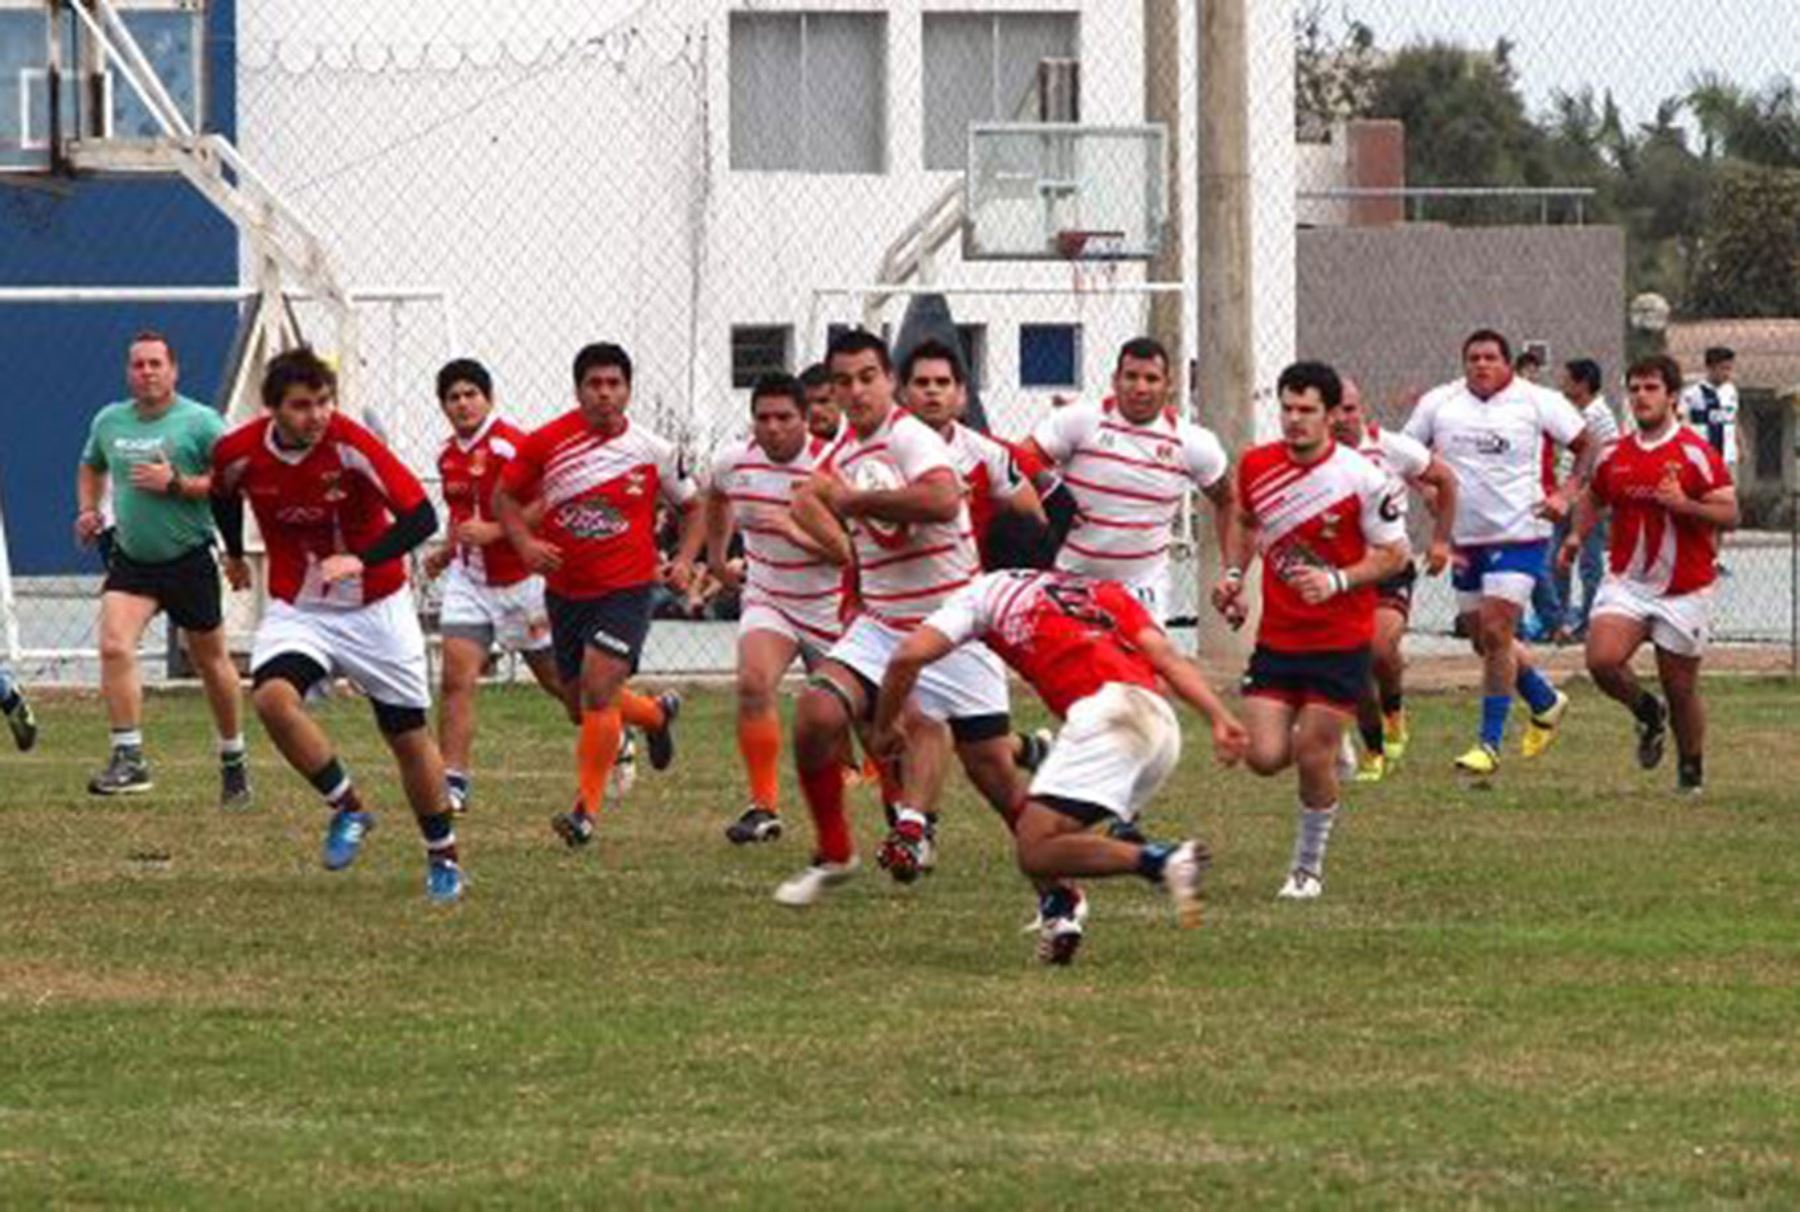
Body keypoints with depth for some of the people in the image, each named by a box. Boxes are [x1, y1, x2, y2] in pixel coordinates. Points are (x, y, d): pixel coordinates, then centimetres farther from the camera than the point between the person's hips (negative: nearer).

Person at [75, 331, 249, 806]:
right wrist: (88, 509, 9)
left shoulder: (200, 422, -10)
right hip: (130, 558, 3)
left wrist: (177, 484, -24)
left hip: (189, 558, -3)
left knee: (210, 661, 12)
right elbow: (92, 467, 26)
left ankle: (234, 761, 30)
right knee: (114, 647, -20)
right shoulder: (109, 421, 6)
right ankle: (128, 758, -19)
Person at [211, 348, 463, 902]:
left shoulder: (351, 445, -23)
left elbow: (421, 517, -27)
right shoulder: (239, 453, -12)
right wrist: (234, 554, 25)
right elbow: (223, 493, 14)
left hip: (375, 606, -2)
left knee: (408, 735, 7)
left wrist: (361, 560, -40)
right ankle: (348, 809, -7)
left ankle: (443, 857, 26)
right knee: (272, 698, -26)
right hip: (296, 606, 2)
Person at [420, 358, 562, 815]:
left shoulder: (510, 445, -17)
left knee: (557, 678, 9)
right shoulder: (449, 456, 8)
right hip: (468, 579, 6)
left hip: (520, 580, -6)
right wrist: (446, 552, 11)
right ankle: (454, 780, -11)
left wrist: (493, 531, -27)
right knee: (456, 677, -10)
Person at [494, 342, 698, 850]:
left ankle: (585, 811, -12)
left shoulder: (654, 450, -4)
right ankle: (657, 714, 43)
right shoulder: (546, 443, -6)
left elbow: (692, 506, 12)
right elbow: (505, 495, 6)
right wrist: (524, 542, -11)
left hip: (627, 589, -3)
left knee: (597, 690, -19)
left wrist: (684, 560, -3)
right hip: (565, 592, 3)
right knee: (581, 706, 11)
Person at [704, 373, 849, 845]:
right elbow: (716, 497, 22)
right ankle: (764, 806, -18)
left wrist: (799, 534, -37)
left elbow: (850, 551, -24)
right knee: (753, 683, -24)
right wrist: (716, 556, 24)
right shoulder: (734, 461, -5)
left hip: (829, 607, -2)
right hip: (766, 600, 2)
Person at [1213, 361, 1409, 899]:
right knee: (1264, 757, -6)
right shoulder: (1256, 466, -2)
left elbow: (1393, 555, -8)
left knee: (1313, 757, -3)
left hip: (1341, 641, -4)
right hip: (1277, 636, 4)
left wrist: (1337, 581, -22)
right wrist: (1233, 575, 5)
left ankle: (1308, 868, 18)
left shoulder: (1363, 478, -14)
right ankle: (1328, 752, 30)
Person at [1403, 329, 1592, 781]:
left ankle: (1489, 743, -9)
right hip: (1465, 540, 5)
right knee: (1484, 639, 13)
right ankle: (1546, 702, 38)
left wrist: (1566, 495, -8)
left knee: (1495, 632, -15)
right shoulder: (1438, 404, 3)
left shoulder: (1537, 402, -4)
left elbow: (1588, 447, 4)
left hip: (1519, 535, -5)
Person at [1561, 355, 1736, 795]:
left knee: (1681, 688, 4)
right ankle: (1647, 713, 12)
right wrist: (1577, 536, 6)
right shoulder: (1616, 456, 6)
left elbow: (1729, 515, -11)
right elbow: (1594, 498, 24)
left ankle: (1691, 771, 25)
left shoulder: (1697, 454, -9)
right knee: (1602, 660, -18)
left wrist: (1684, 504, -27)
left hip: (1684, 590, -3)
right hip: (1627, 581, 3)